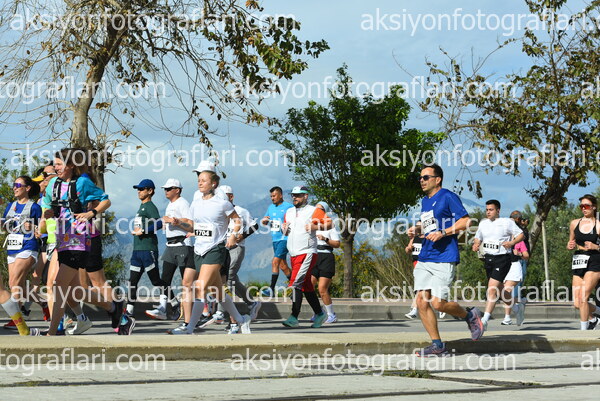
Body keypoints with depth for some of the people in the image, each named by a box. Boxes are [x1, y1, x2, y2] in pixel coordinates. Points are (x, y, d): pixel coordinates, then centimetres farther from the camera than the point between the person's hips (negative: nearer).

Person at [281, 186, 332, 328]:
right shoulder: (289, 212, 18)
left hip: (307, 253, -7)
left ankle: (294, 318, -20)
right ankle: (319, 314, 24)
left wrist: (316, 227, -18)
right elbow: (285, 231, 27)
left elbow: (330, 223, -4)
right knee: (306, 287, 12)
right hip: (294, 254, 7)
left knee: (296, 283, -17)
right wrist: (284, 229, 4)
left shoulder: (314, 211, -2)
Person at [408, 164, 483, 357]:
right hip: (424, 259, 8)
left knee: (438, 303, -13)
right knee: (421, 301, -3)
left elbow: (465, 221, -11)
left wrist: (442, 233, -18)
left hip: (444, 259, -8)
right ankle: (437, 345, 6)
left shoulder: (448, 197, -6)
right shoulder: (425, 201, 18)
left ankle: (470, 316, 16)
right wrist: (417, 229, 11)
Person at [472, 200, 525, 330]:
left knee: (492, 289, -18)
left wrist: (511, 243, -17)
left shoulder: (507, 222, -3)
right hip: (488, 259, 7)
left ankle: (484, 320, -21)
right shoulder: (483, 223, 13)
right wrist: (475, 245, 1)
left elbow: (521, 235, 1)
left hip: (502, 259, -7)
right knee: (500, 290, 14)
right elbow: (478, 238, 23)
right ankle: (517, 307, 39)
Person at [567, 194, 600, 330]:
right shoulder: (574, 224, 10)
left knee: (583, 298, -16)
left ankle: (584, 329, -2)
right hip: (578, 263, 5)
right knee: (577, 303, 1)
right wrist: (570, 246, 0)